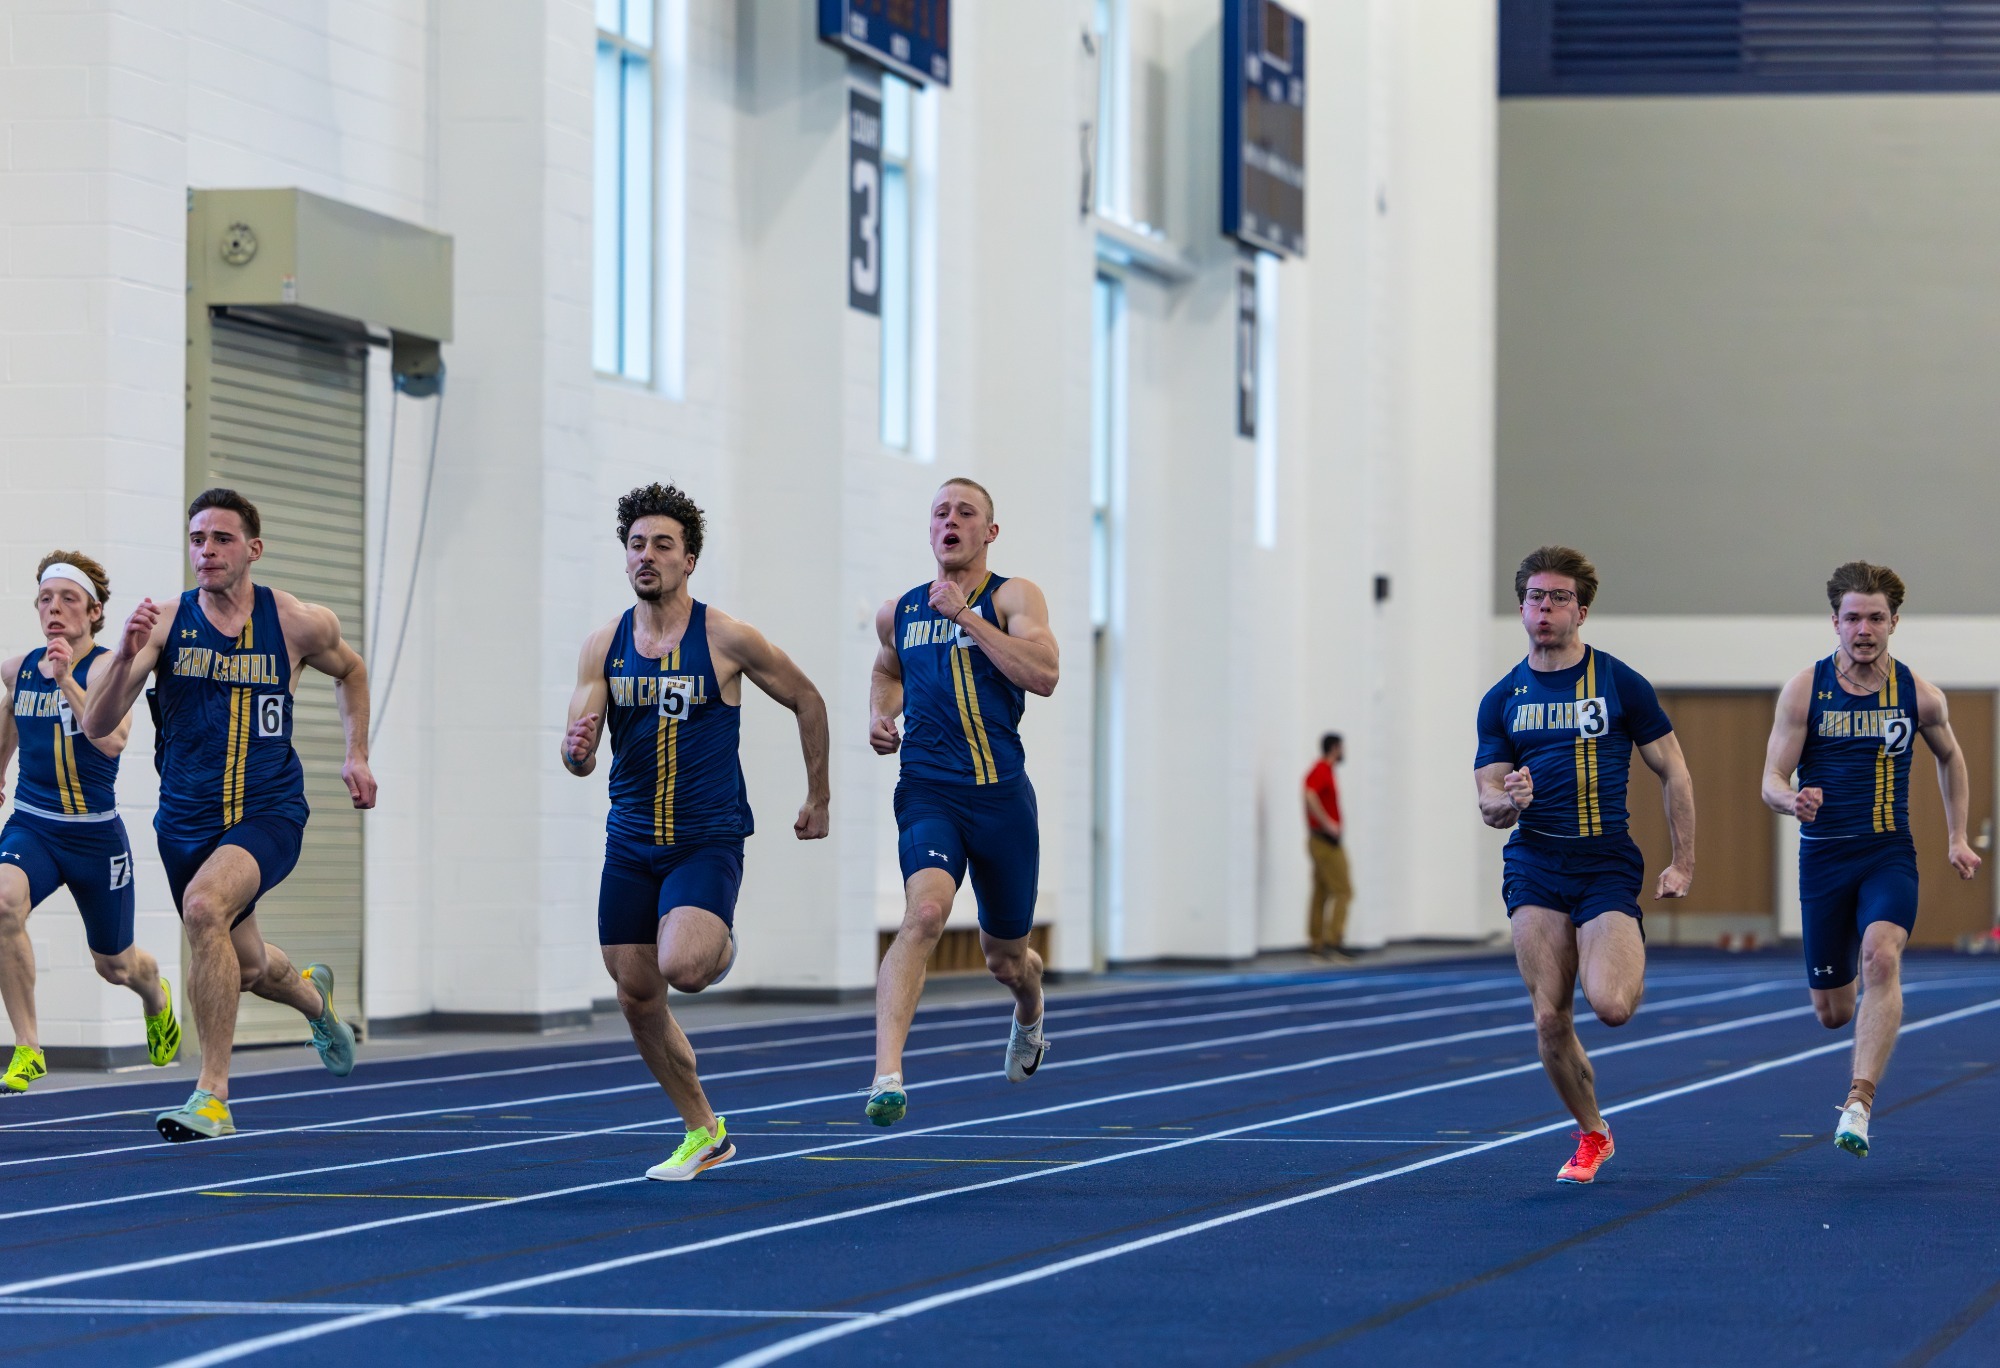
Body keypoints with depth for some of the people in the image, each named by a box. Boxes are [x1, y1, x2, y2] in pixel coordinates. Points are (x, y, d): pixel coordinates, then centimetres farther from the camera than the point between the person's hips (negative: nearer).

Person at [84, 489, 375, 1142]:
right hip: (187, 820, 3)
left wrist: (356, 756, 15)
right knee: (247, 970, 18)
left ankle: (212, 1095, -26)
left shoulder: (300, 623, -4)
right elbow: (96, 727, -15)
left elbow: (349, 672, 20)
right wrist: (126, 655, -30)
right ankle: (312, 995, 58)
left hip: (269, 812, -3)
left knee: (204, 905, -32)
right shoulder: (166, 623, -7)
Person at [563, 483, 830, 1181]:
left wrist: (818, 798, 10)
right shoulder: (604, 645, 1)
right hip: (630, 841, 4)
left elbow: (806, 700, 6)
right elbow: (578, 756, -2)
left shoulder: (726, 639, -8)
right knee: (637, 998, 5)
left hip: (708, 841, -4)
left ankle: (721, 948, 12)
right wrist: (576, 750, -27)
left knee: (681, 966, -26)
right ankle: (703, 1131, 23)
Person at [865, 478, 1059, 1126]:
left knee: (1006, 958, 15)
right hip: (927, 793, 0)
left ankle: (1029, 1021, 53)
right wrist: (880, 714, 12)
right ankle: (887, 1075, -39)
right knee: (925, 910, -29)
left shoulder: (1013, 597, 1)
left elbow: (1043, 675, -17)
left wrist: (965, 615, -17)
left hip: (1002, 795, 0)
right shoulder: (898, 611, 12)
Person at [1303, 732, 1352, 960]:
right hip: (1328, 843, -10)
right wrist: (1328, 823, -27)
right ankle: (1333, 940, -17)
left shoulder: (1323, 770, 16)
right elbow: (1310, 796, -31)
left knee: (1321, 894, 9)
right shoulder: (1322, 772, -14)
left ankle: (1316, 943, 10)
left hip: (1318, 840, 10)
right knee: (1343, 891, -11)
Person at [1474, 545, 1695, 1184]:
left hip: (1607, 863, -3)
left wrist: (1683, 864, 1)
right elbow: (1488, 802, 9)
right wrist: (1510, 801, -16)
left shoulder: (1620, 684, 1)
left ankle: (1633, 964, 17)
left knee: (1611, 1005, -20)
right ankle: (1591, 1134, 16)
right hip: (1535, 867, 3)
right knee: (1550, 1019, -6)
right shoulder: (1501, 700, 9)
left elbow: (1674, 773, 6)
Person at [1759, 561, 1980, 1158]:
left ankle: (1859, 1102, -34)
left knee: (1881, 956, -30)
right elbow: (1772, 780, -5)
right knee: (1832, 1013, 6)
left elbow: (1950, 757, 21)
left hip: (1889, 855, -1)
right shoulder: (1804, 689, -3)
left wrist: (1957, 837, 16)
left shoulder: (1919, 695, 1)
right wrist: (1793, 800, -28)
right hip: (1823, 856, 1)